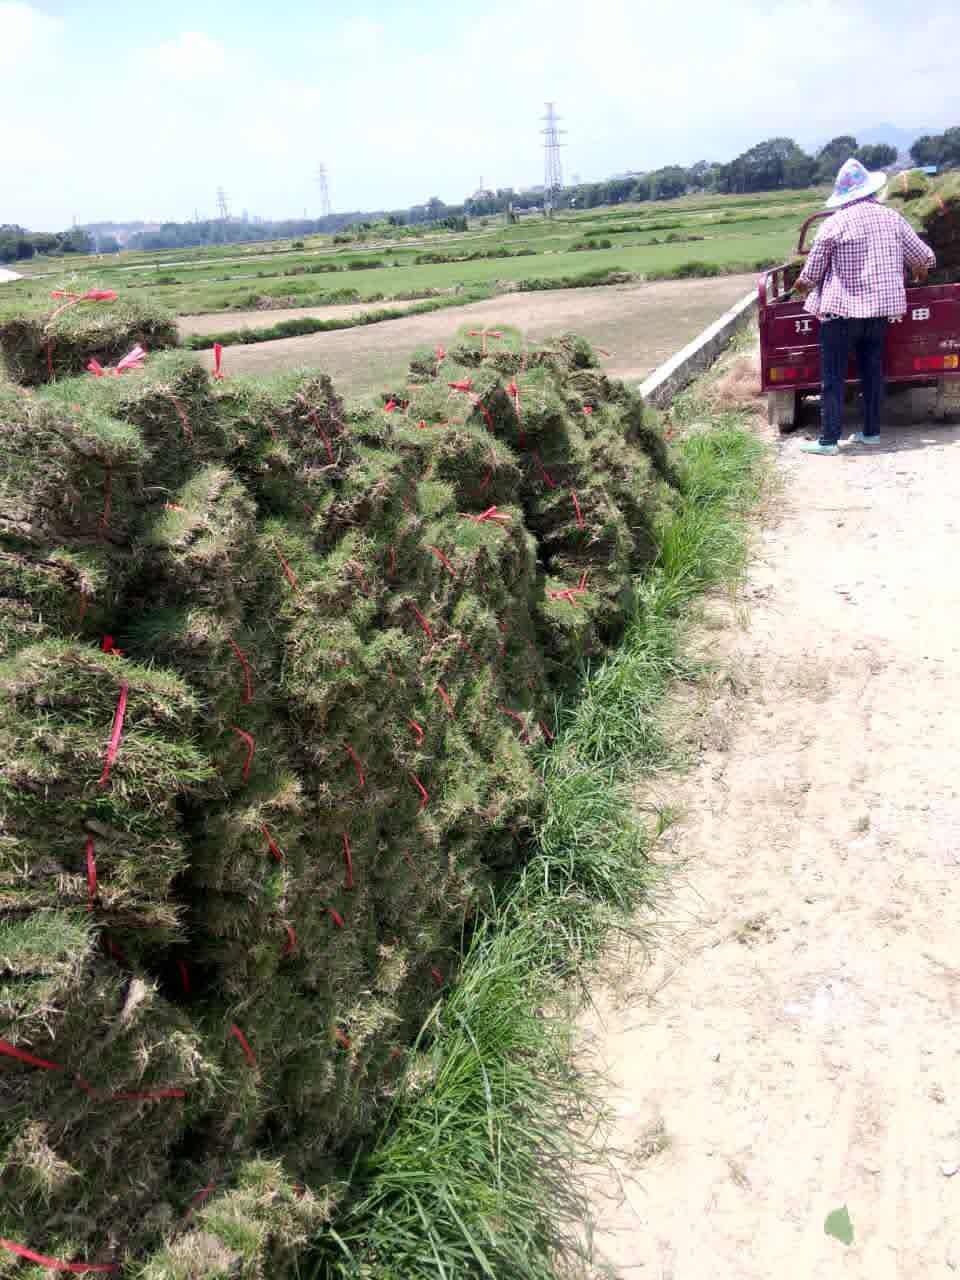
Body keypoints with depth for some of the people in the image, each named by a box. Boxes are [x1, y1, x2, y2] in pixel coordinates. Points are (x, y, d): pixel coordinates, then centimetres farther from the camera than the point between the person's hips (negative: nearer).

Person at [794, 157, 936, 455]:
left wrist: (802, 287, 16)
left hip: (842, 308, -5)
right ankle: (871, 431, 18)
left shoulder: (835, 223, -8)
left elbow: (811, 273, -5)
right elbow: (924, 257, 11)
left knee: (833, 377, -1)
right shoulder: (892, 217, 6)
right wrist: (920, 275, 33)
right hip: (881, 307, 5)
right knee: (872, 371, 13)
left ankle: (828, 439, -2)